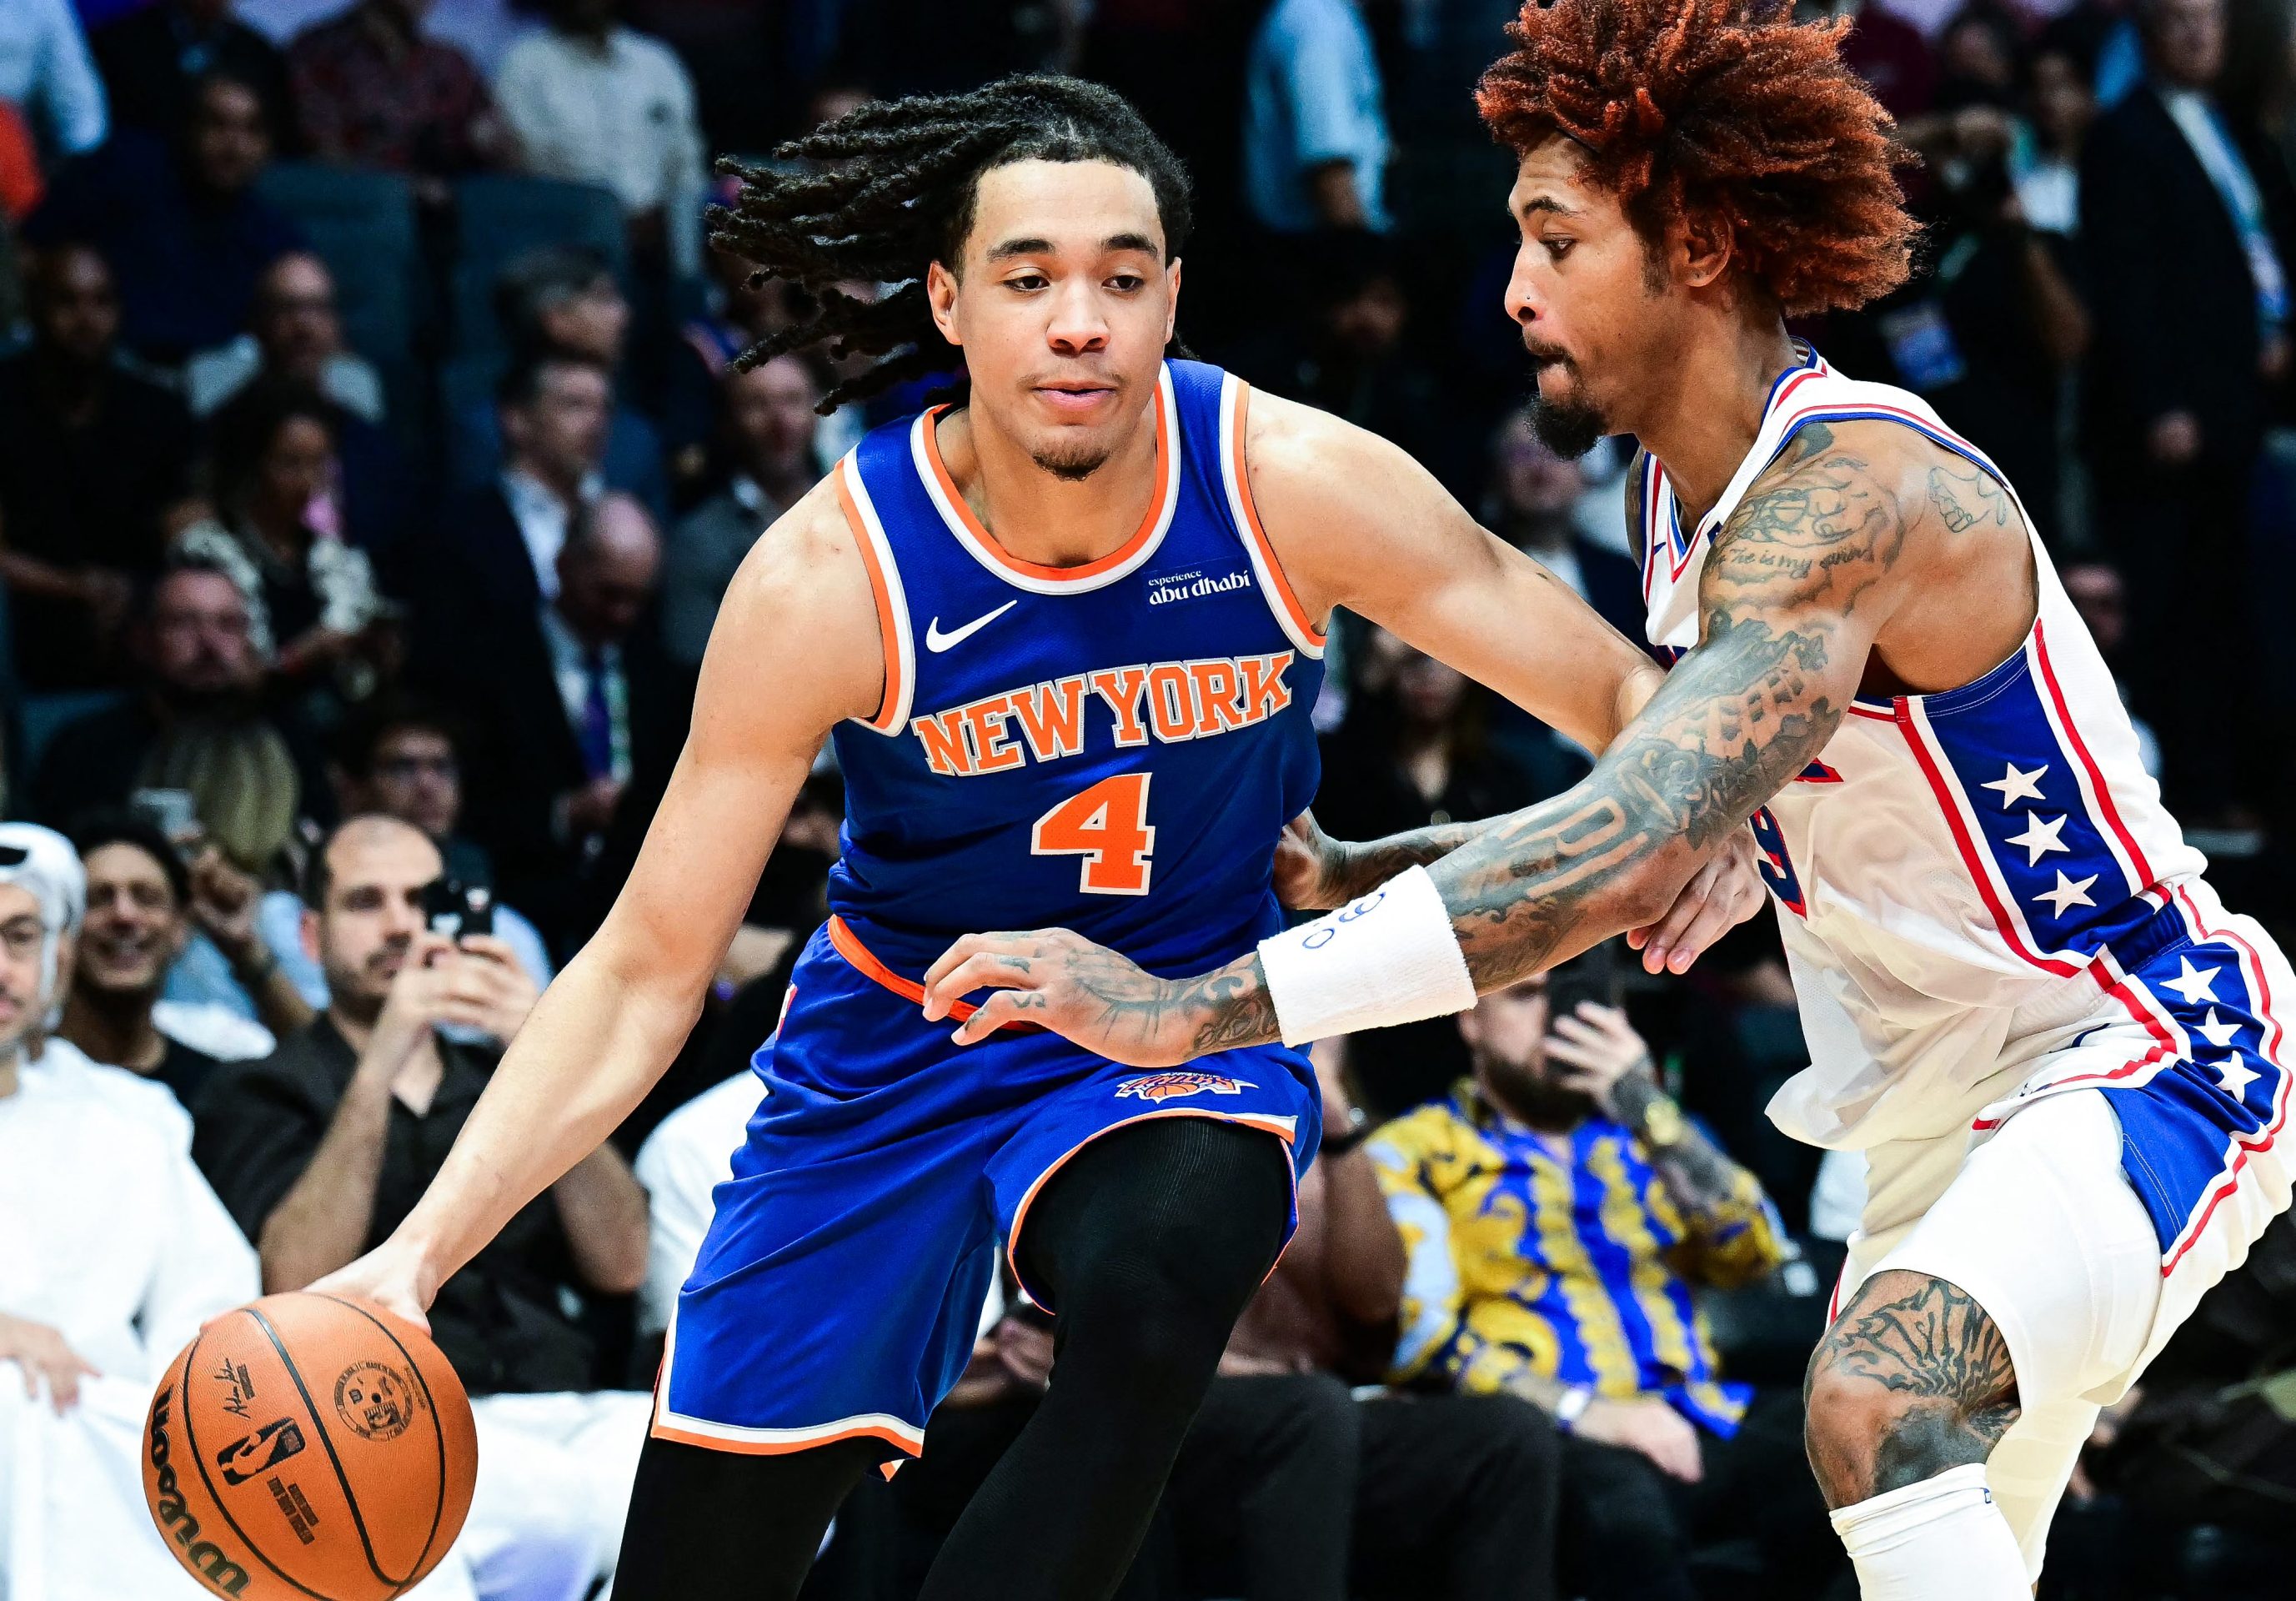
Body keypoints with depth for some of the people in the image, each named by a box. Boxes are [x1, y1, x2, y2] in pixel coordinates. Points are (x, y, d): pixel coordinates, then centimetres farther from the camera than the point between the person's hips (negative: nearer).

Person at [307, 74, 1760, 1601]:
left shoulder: (1290, 483, -19)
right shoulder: (831, 578, -22)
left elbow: (1620, 692, -9)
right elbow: (645, 971, -16)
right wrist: (422, 1249, -27)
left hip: (1191, 1016, 0)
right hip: (899, 1049, 1)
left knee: (1152, 1293, -37)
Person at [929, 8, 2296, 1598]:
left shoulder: (1848, 495, -26)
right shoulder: (1683, 486, 5)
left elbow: (1632, 853, -39)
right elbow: (1684, 811, 21)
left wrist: (1199, 1008, -42)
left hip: (2142, 1054, -10)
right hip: (1936, 1107, 10)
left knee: (1882, 1400, -35)